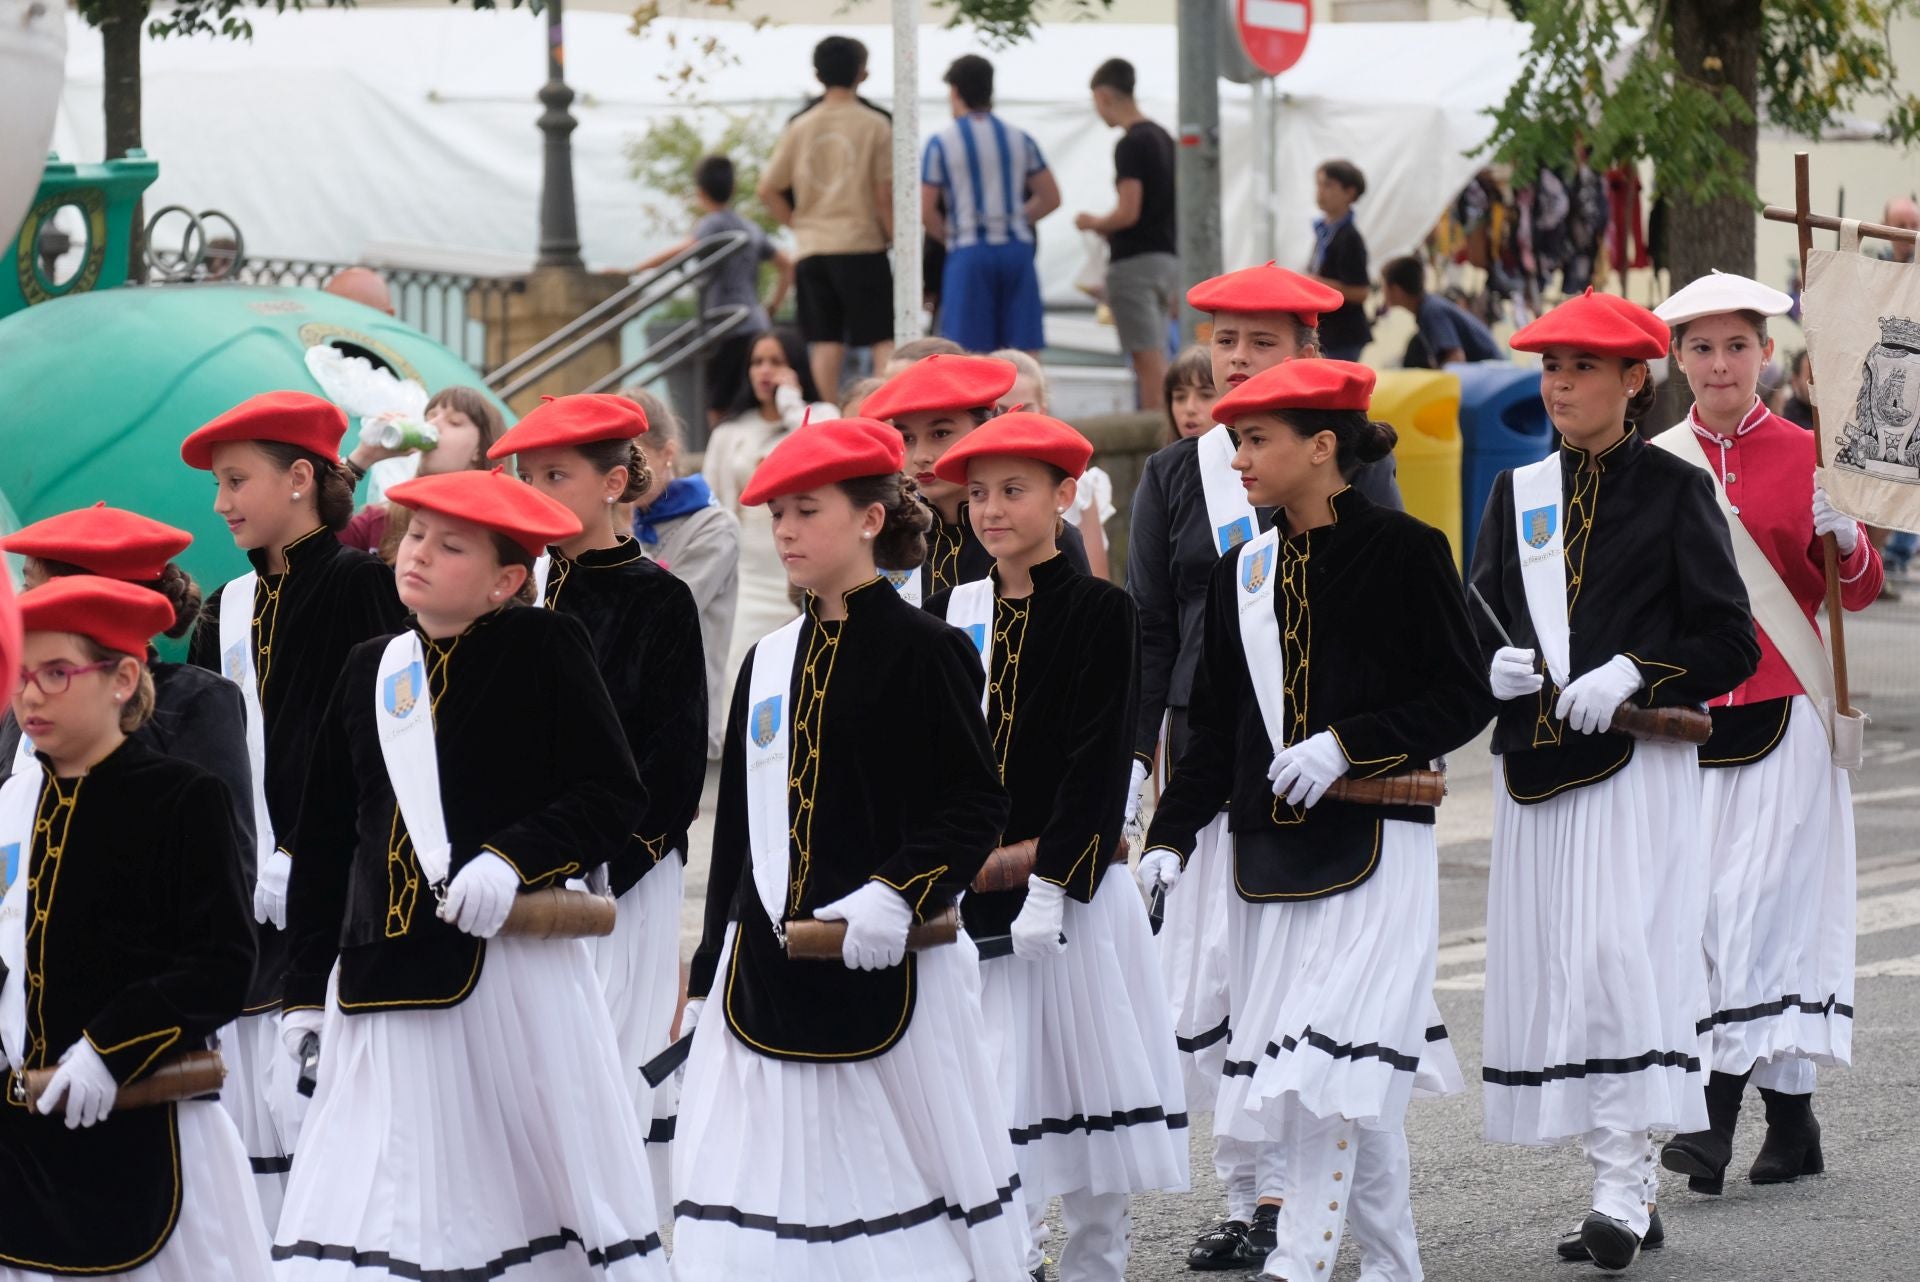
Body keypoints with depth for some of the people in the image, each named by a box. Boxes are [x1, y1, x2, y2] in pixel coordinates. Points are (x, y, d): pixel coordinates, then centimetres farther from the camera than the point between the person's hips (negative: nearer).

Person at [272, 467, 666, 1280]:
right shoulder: (372, 672, 12)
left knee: (570, 1200, 3)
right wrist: (305, 989, 13)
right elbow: (324, 840, 16)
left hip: (517, 975, -4)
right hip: (381, 981, 4)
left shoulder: (545, 650, -2)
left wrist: (513, 858, -19)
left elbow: (613, 800, -5)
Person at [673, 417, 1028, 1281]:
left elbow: (976, 807, -8)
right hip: (765, 975, 6)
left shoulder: (926, 651, -4)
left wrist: (900, 894, -23)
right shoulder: (768, 663, 13)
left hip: (884, 970, -5)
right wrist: (708, 975, 15)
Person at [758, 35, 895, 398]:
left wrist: (800, 223, 14)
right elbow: (885, 194, -7)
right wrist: (895, 238, 3)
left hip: (811, 248, 3)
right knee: (884, 338, 0)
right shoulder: (875, 125, -5)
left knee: (826, 341, 4)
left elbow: (768, 191, 6)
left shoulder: (800, 127, 5)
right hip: (862, 245, -3)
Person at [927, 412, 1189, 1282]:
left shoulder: (1100, 613, -5)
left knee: (1084, 1083, 4)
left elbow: (1097, 763, -11)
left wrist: (1050, 884, -18)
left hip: (1069, 887, -3)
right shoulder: (951, 615, 9)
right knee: (986, 1097, -1)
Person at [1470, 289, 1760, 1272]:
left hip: (1638, 765, -5)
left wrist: (1631, 674, -16)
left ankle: (1623, 1187, -17)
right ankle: (1628, 1188, 13)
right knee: (1549, 967, 4)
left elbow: (1728, 642, -2)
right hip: (1536, 767, 5)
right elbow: (1480, 620, 17)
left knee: (1617, 953, -17)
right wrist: (1498, 666, -6)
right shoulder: (1519, 494, 14)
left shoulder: (1673, 491, 1)